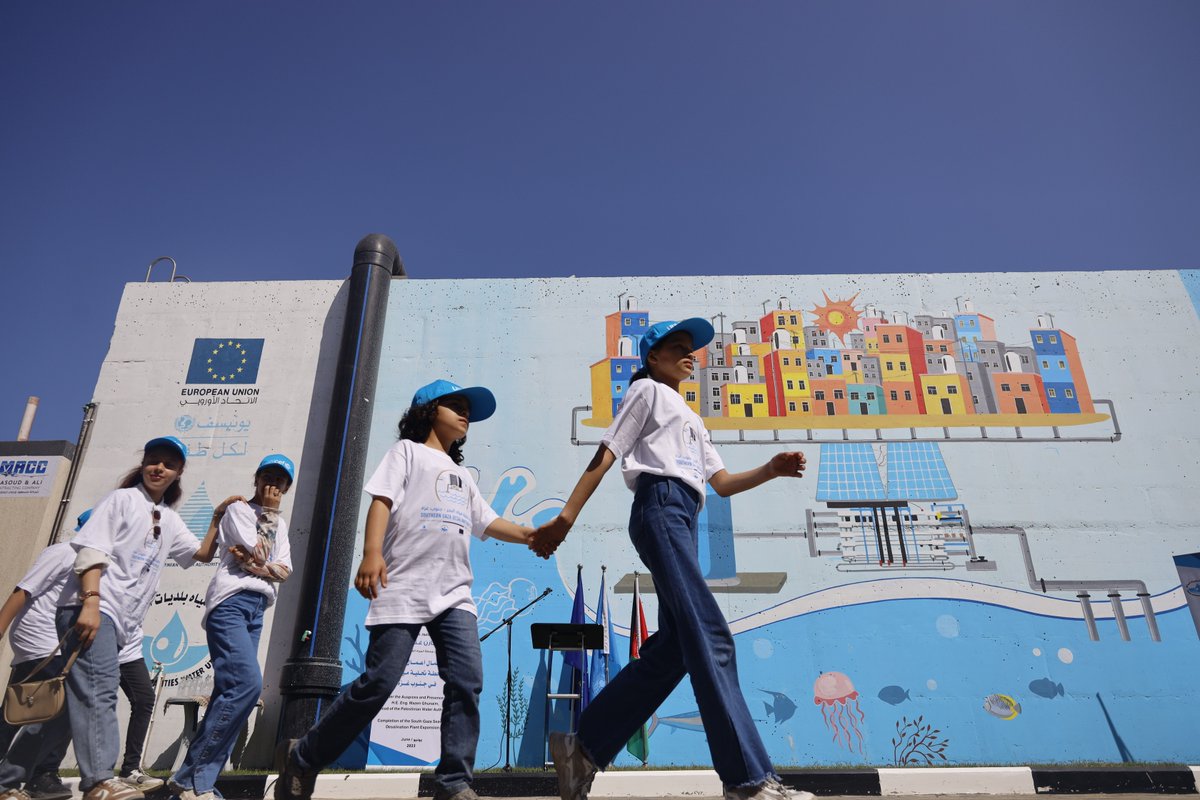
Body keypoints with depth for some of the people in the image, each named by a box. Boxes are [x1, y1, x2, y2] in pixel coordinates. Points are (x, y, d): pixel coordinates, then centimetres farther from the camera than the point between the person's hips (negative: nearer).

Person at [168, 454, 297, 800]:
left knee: (231, 690, 3)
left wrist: (258, 566, -5)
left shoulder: (280, 524, 23)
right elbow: (259, 555, -10)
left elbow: (284, 572, 12)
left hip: (256, 610, 8)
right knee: (247, 683, -21)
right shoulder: (238, 509, 3)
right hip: (231, 603, -8)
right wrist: (269, 512, 1)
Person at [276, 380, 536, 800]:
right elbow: (382, 499, -3)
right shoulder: (407, 450, 11)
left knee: (467, 681, -9)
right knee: (378, 683, -7)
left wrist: (529, 535, 11)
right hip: (403, 588, -6)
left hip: (454, 593, 6)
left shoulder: (462, 475, 30)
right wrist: (372, 553, -19)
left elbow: (487, 522, 27)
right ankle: (303, 757, 14)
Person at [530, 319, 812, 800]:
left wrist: (772, 470, 7)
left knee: (673, 648, 2)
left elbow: (722, 484, 24)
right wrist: (566, 518, -8)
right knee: (710, 638, -16)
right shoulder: (648, 390, 10)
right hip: (660, 509, -9)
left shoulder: (691, 419, 32)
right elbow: (606, 455, 0)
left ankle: (583, 747, 9)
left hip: (685, 522, 9)